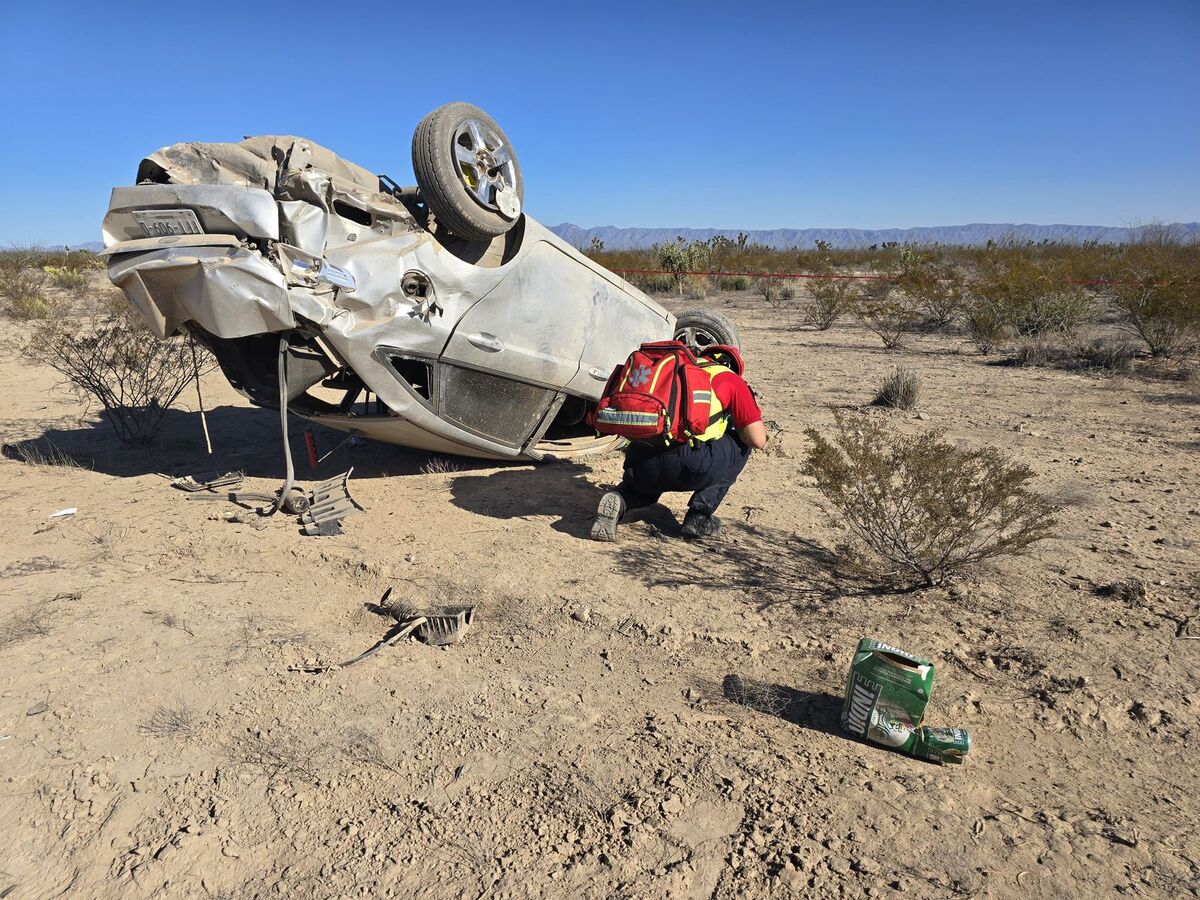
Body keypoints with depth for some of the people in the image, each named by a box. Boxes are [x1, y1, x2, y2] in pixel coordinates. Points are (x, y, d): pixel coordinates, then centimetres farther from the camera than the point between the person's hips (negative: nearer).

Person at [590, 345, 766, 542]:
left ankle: (619, 499, 5)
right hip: (685, 465, -5)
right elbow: (758, 440, 10)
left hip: (638, 465, 6)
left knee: (643, 488, 41)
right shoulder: (732, 379, 14)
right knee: (741, 443, 23)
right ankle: (698, 516, 14)